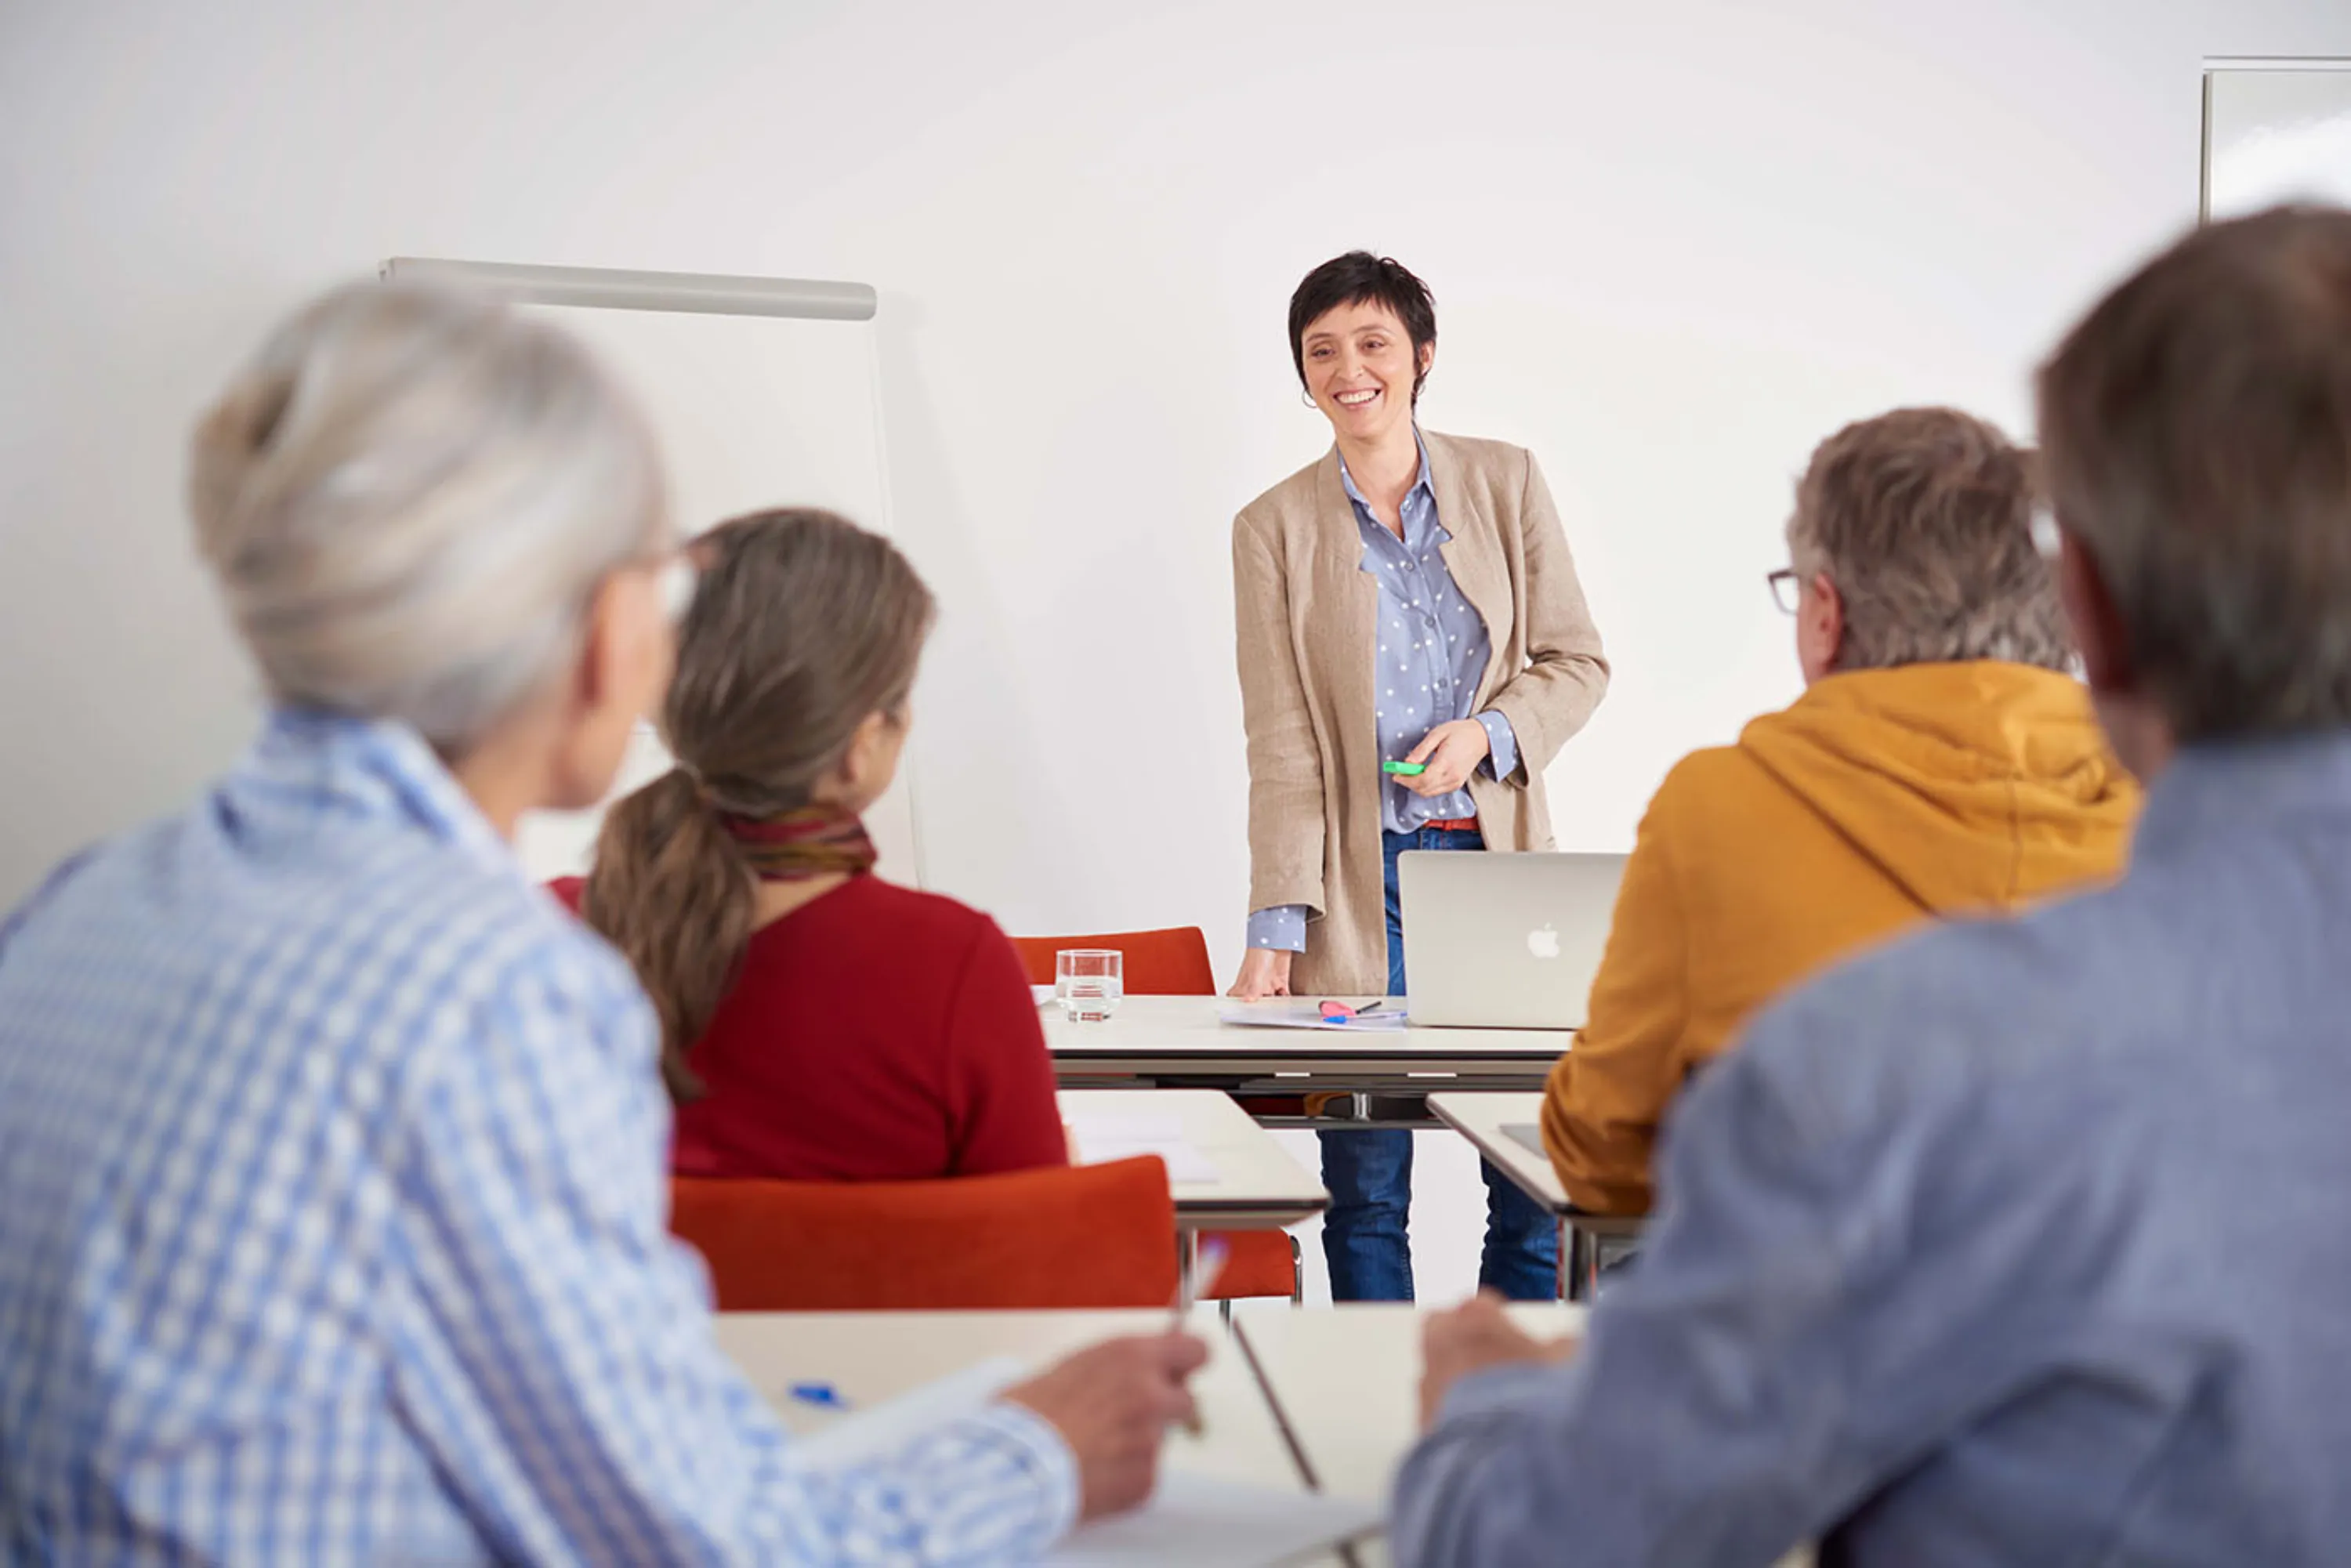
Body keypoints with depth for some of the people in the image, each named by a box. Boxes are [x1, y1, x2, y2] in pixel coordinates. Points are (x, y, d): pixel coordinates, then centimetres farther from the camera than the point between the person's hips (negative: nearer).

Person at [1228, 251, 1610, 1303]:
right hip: (1363, 876, -1)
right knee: (1364, 1193, 3)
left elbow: (1577, 662, 9)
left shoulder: (1505, 483, 6)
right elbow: (1281, 742, -3)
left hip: (1497, 859, 1)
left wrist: (1487, 731, -12)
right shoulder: (1275, 528, 1)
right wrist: (1275, 926, -10)